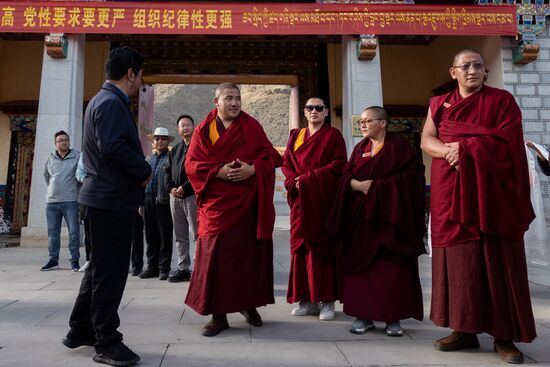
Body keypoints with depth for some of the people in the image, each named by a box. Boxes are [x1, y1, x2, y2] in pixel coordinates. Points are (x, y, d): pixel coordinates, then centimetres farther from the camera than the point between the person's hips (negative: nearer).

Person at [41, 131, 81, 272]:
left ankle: (75, 261, 4)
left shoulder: (77, 157, -2)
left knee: (74, 232, -3)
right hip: (51, 201, 4)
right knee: (52, 233, 9)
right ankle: (53, 260, 18)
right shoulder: (50, 159, 12)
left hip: (71, 201, -4)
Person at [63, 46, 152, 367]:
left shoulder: (105, 100, 19)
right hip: (112, 199, -11)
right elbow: (113, 148, -27)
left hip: (106, 197, 11)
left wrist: (138, 173, 13)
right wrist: (145, 170, -14)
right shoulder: (112, 102, -15)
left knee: (101, 268, 19)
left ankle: (81, 329, 31)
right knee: (110, 272, -2)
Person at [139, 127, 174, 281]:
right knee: (150, 235, 10)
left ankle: (164, 268, 7)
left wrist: (166, 196, -16)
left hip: (163, 201, -6)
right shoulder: (149, 158, 19)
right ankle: (152, 266, 19)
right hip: (148, 200, 6)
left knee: (164, 235, 0)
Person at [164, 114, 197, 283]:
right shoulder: (175, 150, 20)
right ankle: (183, 269, 20)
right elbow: (167, 170, 18)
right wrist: (170, 188, 0)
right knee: (180, 237, 11)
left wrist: (184, 188, -15)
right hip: (175, 197, 7)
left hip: (192, 195, -7)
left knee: (197, 235, -6)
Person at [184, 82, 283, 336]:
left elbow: (270, 155, 5)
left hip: (248, 203, 1)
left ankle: (248, 304, 26)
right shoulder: (203, 130, 6)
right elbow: (192, 164, 0)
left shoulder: (252, 126, 7)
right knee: (216, 257, -1)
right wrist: (218, 172, -15)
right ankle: (218, 314, 11)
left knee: (249, 253, 6)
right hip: (217, 204, 0)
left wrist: (252, 168, -14)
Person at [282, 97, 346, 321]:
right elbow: (286, 164, 10)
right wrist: (295, 182, -10)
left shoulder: (333, 135, 4)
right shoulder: (295, 136, 16)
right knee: (301, 246, 2)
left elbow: (339, 164, -7)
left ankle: (327, 300, 4)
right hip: (300, 199, 4)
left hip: (324, 199, -4)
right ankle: (306, 299, 10)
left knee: (323, 245, -3)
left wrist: (309, 179, -14)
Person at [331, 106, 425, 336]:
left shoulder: (399, 147, 0)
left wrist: (380, 186, -15)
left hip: (390, 215, -4)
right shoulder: (360, 148, 15)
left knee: (392, 266, -3)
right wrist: (358, 184, -12)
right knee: (361, 265, 3)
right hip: (361, 216, 5)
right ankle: (364, 315, 11)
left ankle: (393, 318, 8)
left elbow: (413, 175, -10)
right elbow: (346, 176, 10)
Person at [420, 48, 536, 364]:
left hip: (493, 194, -2)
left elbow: (507, 143, -7)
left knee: (498, 262, -2)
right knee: (460, 261, 2)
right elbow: (427, 141, 0)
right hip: (452, 194, 2)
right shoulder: (439, 104, 14)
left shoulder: (502, 100, 6)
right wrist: (450, 151, -18)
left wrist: (464, 146, -14)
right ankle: (465, 330, 10)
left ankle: (504, 336, 6)